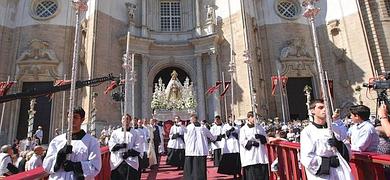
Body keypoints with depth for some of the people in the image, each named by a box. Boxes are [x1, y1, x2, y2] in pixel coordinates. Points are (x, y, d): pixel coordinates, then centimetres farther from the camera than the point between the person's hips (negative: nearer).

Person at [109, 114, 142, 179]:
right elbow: (111, 145, 2)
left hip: (131, 162, -1)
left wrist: (129, 153, -14)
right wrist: (120, 145, -15)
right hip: (117, 162, 1)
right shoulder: (115, 132, 12)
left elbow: (138, 148, 0)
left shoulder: (134, 133, 7)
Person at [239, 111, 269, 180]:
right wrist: (252, 142, -17)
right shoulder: (243, 129, 3)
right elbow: (242, 141, -5)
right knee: (251, 172, -5)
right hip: (250, 155, -3)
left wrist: (260, 136, -9)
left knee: (263, 171, 0)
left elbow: (265, 138, 11)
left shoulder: (259, 127, 14)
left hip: (261, 154, 3)